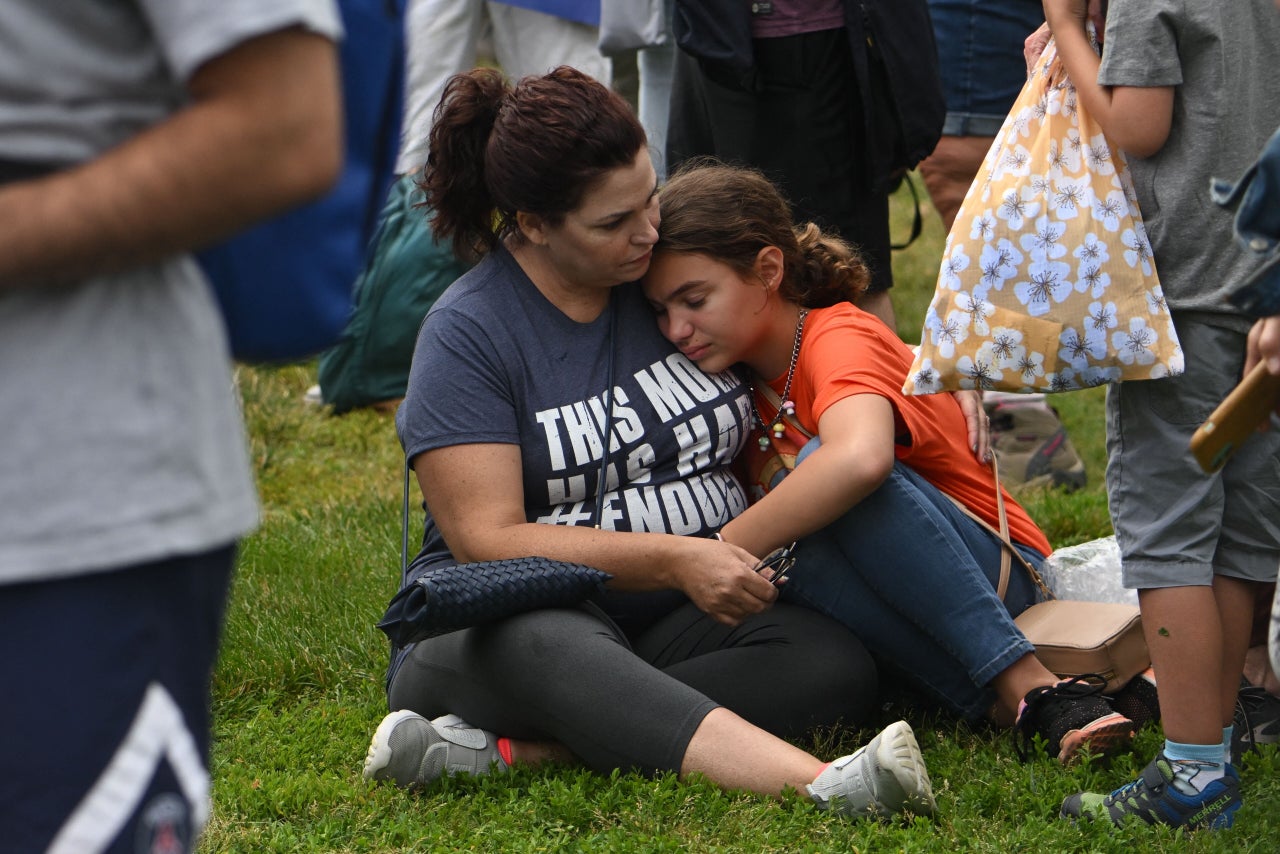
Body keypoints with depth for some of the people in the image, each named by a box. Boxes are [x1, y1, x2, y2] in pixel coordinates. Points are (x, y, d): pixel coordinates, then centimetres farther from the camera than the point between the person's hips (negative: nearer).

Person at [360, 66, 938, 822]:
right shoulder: (468, 333, -6)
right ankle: (818, 785, -62)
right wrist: (672, 560, -20)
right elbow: (487, 539, -14)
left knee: (834, 667, -25)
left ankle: (508, 750, -37)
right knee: (553, 645, -40)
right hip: (500, 628, -5)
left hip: (679, 624, 5)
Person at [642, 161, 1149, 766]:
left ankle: (1029, 686, -33)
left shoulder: (839, 338, -19)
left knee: (830, 471, -34)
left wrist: (720, 554, -34)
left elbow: (861, 458, -41)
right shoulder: (742, 369, 7)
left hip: (996, 574, -6)